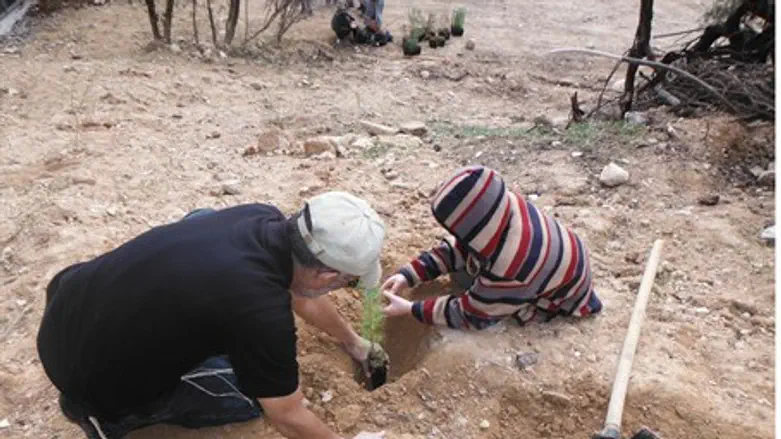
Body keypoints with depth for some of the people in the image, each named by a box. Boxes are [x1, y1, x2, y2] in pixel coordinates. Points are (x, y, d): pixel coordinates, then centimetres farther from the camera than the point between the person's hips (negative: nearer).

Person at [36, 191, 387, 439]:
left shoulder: (264, 219, -10)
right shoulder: (263, 314, -32)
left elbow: (302, 293, 10)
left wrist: (353, 342, 25)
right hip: (91, 374, -6)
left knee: (203, 217, 15)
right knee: (256, 392, 9)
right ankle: (104, 410, 9)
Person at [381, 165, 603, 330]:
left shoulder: (510, 270, -44)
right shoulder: (501, 208, -25)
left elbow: (471, 314, -27)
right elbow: (456, 246, -9)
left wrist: (411, 309, -20)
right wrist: (410, 274, -16)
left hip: (564, 302, -6)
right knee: (460, 270, -3)